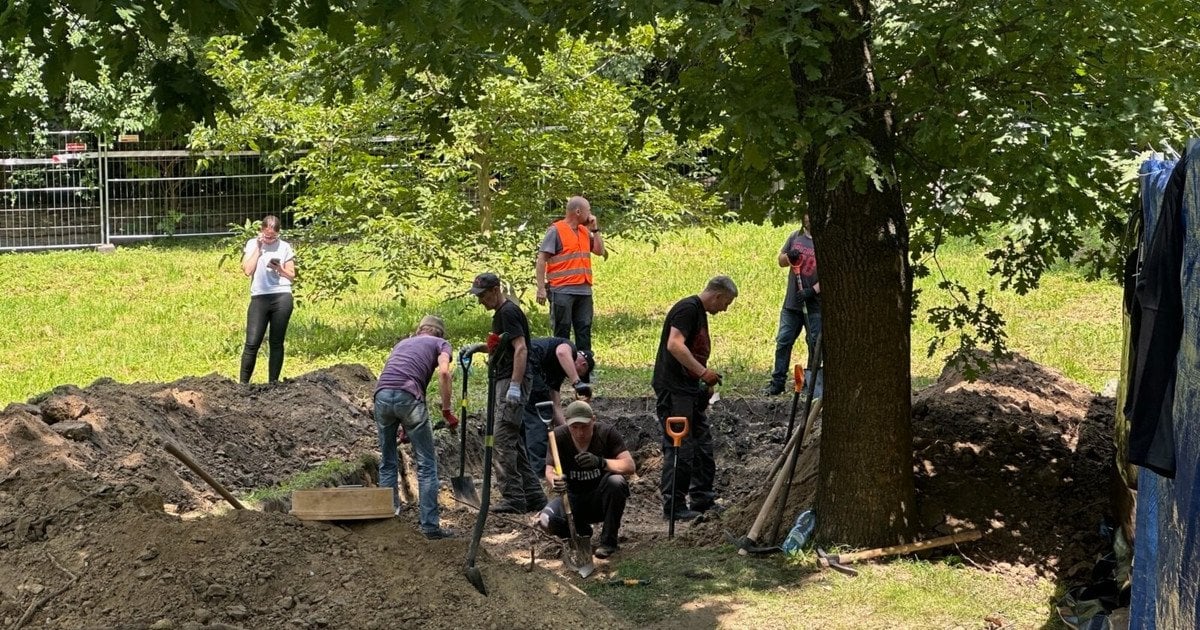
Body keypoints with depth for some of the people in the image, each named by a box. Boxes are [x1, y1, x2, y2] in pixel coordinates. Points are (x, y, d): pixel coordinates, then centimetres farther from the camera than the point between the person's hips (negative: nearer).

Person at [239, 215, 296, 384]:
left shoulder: (284, 247, 7)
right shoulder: (252, 244, 9)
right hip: (259, 298, 0)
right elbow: (247, 271, -2)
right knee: (252, 343, -7)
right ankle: (243, 383, -3)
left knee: (276, 343, 4)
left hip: (282, 298, 0)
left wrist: (279, 269, -10)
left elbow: (291, 276, 9)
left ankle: (273, 383, 9)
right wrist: (258, 248, -2)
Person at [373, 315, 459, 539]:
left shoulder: (402, 343, 35)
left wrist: (403, 427, 42)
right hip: (408, 396, -5)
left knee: (387, 463, 17)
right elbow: (444, 372, -2)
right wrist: (446, 411, 3)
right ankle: (430, 525, 0)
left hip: (382, 394, 5)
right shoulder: (440, 343, 20)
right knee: (427, 464, 3)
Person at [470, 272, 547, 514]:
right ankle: (533, 496, 14)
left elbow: (520, 348, -22)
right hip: (503, 382, 11)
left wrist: (514, 385, -28)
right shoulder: (500, 313, 19)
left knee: (504, 438, -13)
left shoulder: (508, 312, -13)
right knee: (513, 441, 11)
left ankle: (514, 498, -13)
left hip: (512, 381, -11)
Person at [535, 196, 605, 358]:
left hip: (584, 290, 7)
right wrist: (541, 288, -14)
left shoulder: (584, 231, 16)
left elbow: (600, 251, 19)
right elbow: (541, 259, -8)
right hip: (562, 291, -7)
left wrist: (595, 229, 9)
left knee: (584, 330, 7)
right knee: (562, 331, -1)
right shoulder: (556, 231, -5)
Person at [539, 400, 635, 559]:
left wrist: (601, 462, -41)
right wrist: (555, 480, -42)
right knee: (546, 520, -27)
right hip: (573, 497, 2)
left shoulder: (606, 433, -15)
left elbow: (630, 466, -23)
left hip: (601, 498, -2)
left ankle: (608, 541, -17)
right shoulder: (559, 437, -10)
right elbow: (549, 471, -16)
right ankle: (581, 532, 8)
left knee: (616, 481, -35)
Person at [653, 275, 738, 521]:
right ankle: (673, 506, -2)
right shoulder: (688, 308, -13)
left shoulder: (700, 312, 19)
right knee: (679, 448, -8)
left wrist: (705, 383, 18)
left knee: (702, 445, 14)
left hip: (690, 390, 11)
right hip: (673, 390, -11)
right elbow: (674, 345, -26)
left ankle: (702, 500, 22)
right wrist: (703, 372, -26)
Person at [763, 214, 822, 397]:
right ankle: (777, 382, 15)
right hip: (792, 302, 4)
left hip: (815, 305, -4)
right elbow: (781, 261, 16)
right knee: (783, 342, 6)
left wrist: (813, 290, -21)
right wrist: (789, 257, -7)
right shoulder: (796, 237, 8)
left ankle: (816, 387, 10)